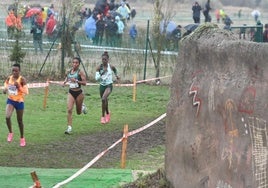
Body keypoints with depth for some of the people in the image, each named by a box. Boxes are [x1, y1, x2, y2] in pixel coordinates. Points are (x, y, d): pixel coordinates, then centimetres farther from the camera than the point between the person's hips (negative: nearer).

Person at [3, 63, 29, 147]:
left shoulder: (22, 79, -13)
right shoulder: (9, 78, -1)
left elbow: (26, 92, -15)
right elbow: (5, 86, 13)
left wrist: (19, 87, -27)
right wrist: (5, 90, -9)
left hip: (19, 101, -2)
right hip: (10, 100, 2)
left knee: (20, 121, 9)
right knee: (7, 117, -21)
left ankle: (22, 138, 27)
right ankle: (10, 132, 5)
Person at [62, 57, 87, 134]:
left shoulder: (80, 72, -11)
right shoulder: (69, 71, 2)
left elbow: (84, 83, -16)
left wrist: (76, 80, -27)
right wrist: (65, 82, 3)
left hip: (79, 93, -3)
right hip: (71, 93, 3)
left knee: (78, 112, 14)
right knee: (69, 110, -15)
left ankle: (83, 107, 51)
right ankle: (69, 128, -13)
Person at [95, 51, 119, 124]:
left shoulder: (111, 67, -6)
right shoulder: (99, 67, -7)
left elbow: (115, 70, 20)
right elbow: (97, 78, -14)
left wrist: (116, 75, 13)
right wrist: (102, 73, -25)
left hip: (109, 85, -3)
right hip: (102, 85, 3)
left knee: (104, 99, -26)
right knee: (104, 101, 18)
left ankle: (103, 116, -18)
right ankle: (107, 113, 48)